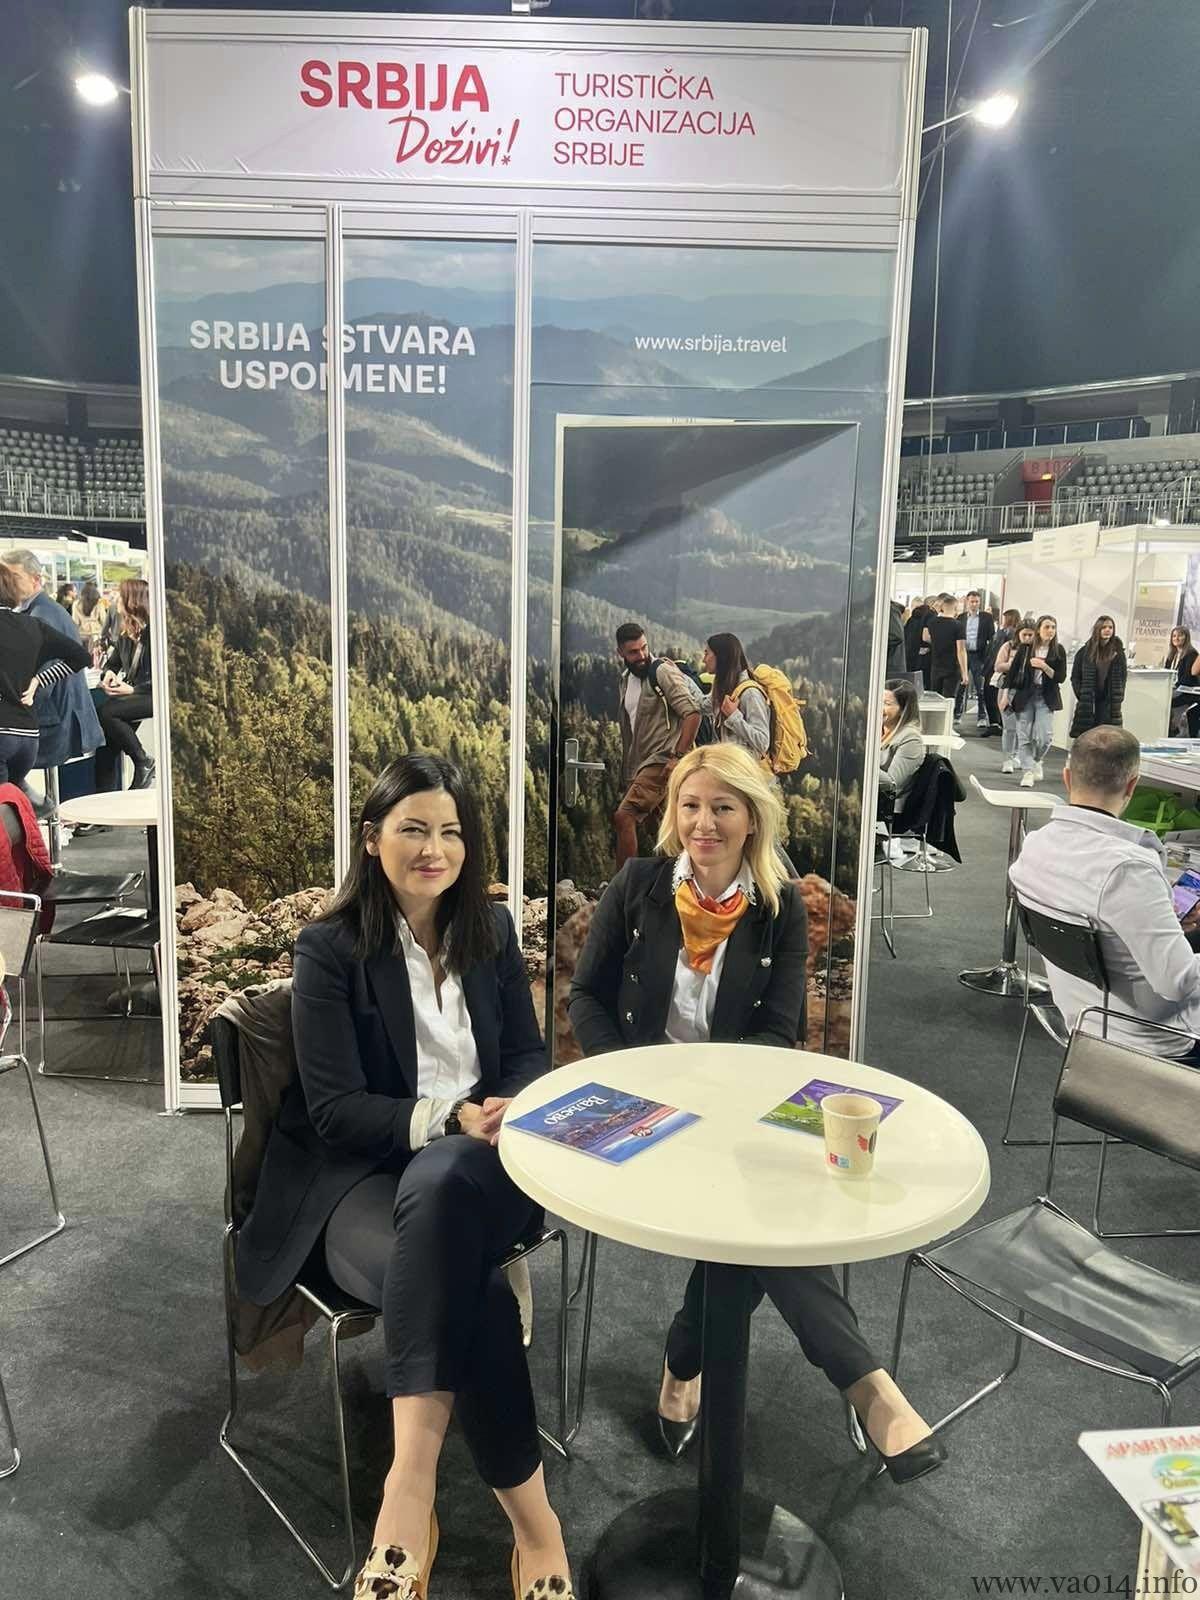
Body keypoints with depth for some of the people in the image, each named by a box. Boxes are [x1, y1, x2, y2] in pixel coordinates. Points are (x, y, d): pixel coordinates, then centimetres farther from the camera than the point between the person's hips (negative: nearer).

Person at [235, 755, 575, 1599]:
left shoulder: (492, 930, 10)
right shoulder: (331, 949, -4)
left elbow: (528, 1056, 12)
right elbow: (335, 1110, -9)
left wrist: (504, 1115, -12)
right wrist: (448, 1118, -24)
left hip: (476, 1163, 2)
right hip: (363, 1174, -2)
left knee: (439, 1183, -38)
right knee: (472, 1289, -35)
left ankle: (412, 1485, -35)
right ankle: (533, 1519, -22)